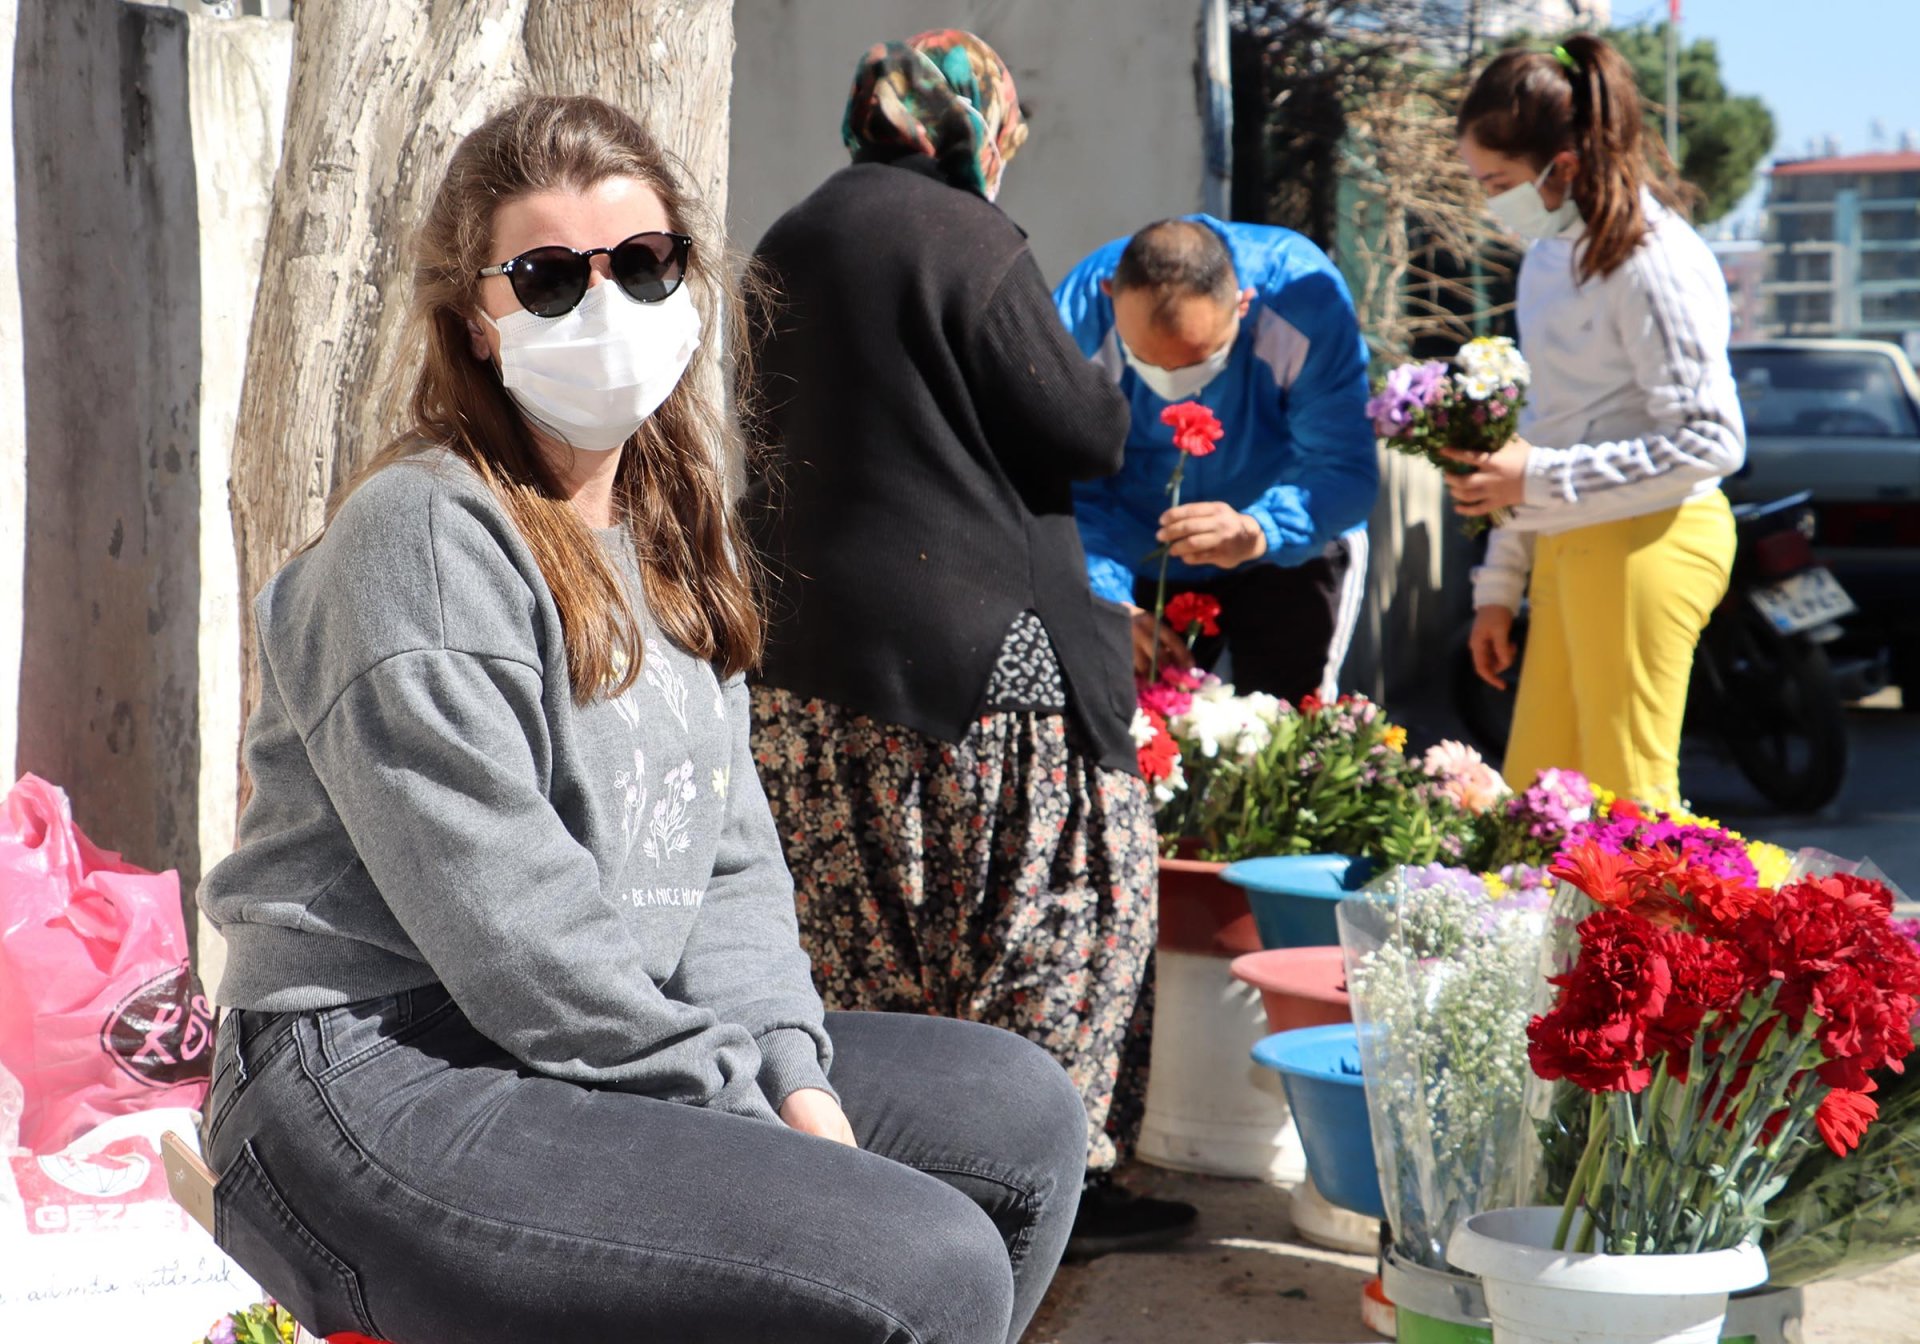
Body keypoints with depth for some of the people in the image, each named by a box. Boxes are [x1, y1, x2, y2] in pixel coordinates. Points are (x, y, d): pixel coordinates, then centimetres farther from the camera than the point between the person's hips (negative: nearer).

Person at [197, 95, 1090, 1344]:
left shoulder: (669, 536, 16)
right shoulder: (428, 536, -13)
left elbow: (726, 858, 12)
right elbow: (508, 930, -19)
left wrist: (792, 1076, -4)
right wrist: (745, 1111, -14)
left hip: (613, 1053, 9)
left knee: (1020, 1113, 10)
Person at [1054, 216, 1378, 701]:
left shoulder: (1306, 298, -30)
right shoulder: (1078, 320, -25)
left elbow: (1345, 475, -29)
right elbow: (1065, 491, -20)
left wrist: (1256, 533, -48)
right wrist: (1109, 604, -36)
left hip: (1290, 549, -1)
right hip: (1138, 562, 1)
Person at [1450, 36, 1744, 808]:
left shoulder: (1652, 260, -13)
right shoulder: (1550, 257, 14)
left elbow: (1709, 442, -17)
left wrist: (1538, 480, -19)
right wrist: (1499, 586, 18)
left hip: (1645, 546, -9)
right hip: (1566, 553, 9)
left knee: (1628, 805, -3)